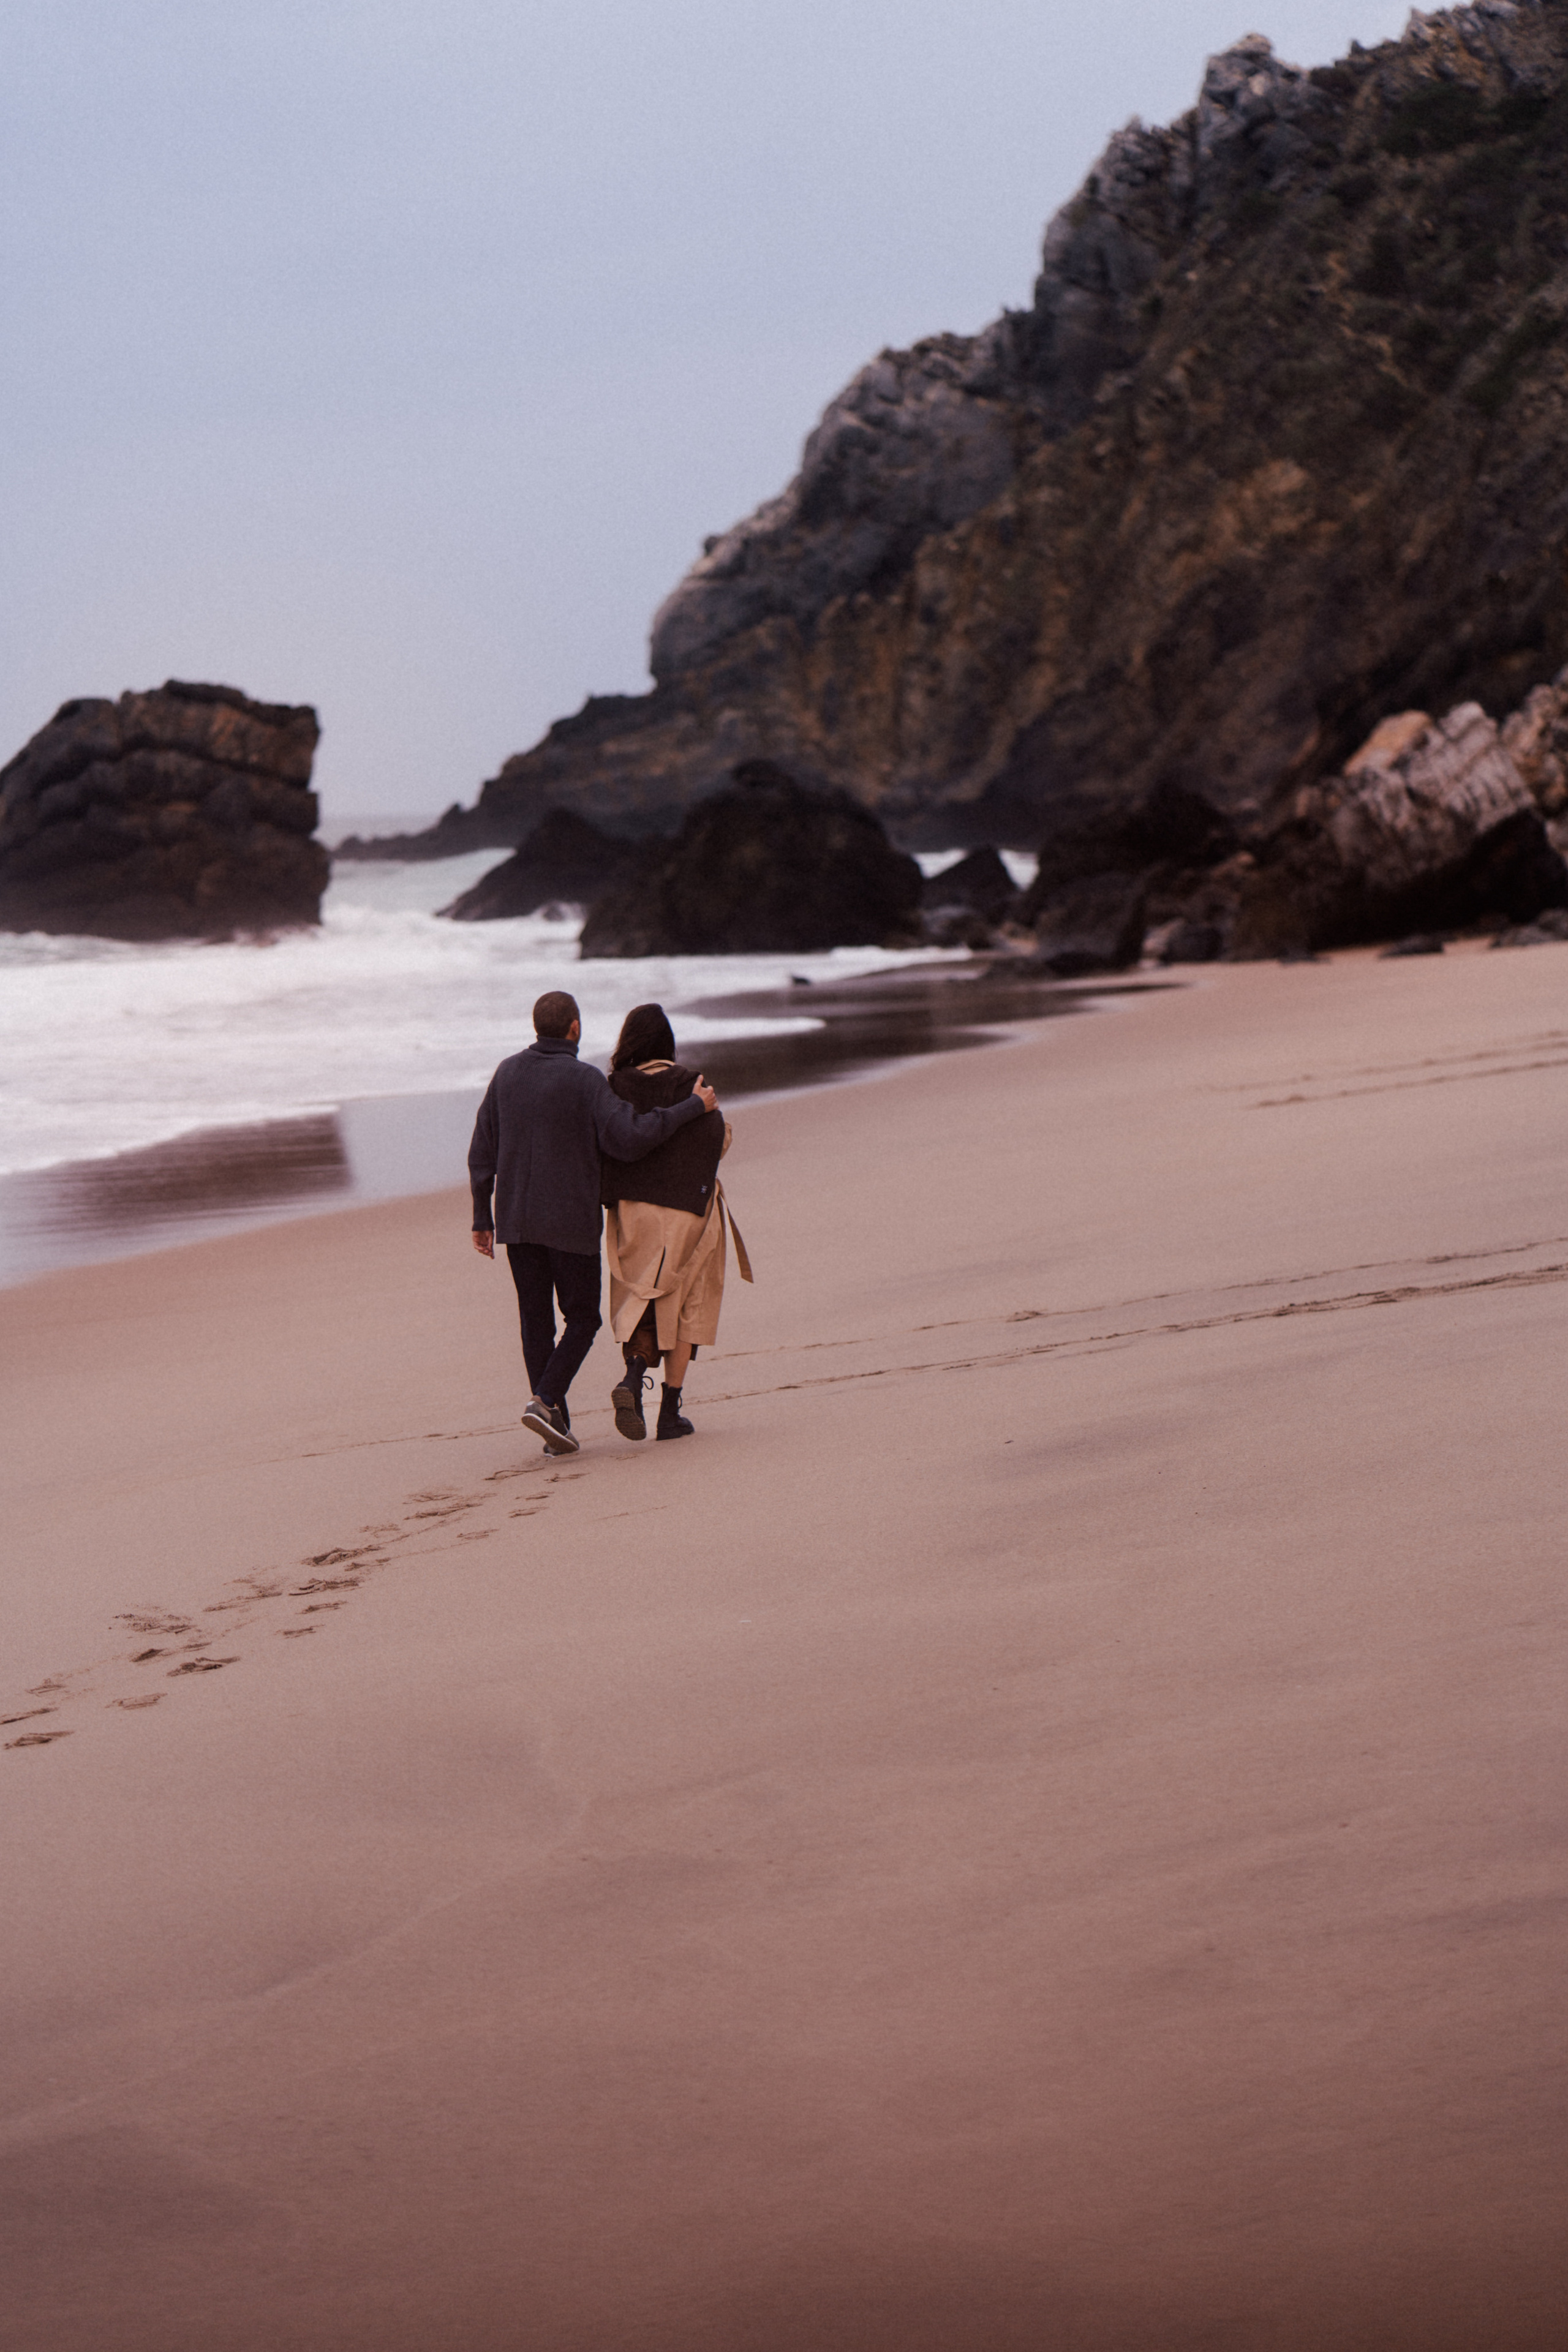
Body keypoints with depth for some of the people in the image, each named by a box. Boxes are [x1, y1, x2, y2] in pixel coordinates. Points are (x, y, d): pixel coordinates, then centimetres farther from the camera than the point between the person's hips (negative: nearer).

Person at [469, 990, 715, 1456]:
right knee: (582, 1319, 7)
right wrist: (694, 1107, -12)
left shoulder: (507, 1074, 5)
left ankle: (556, 1426, 10)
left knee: (536, 1321, 10)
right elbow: (629, 1138, -21)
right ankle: (546, 1401, -13)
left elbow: (482, 1152, 7)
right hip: (572, 1224, -5)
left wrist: (482, 1218, 15)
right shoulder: (586, 1080, -12)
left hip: (516, 1223, 5)